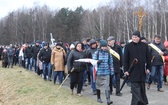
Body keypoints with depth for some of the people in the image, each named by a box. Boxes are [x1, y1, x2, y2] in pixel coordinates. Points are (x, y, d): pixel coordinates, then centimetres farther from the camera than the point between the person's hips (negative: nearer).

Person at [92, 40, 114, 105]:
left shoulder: (108, 54, 3)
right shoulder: (96, 53, -3)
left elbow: (111, 63, 6)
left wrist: (112, 72, 5)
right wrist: (98, 61, -22)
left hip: (106, 72, 0)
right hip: (99, 72, 0)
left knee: (107, 86, -9)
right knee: (98, 85, 13)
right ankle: (98, 98, 30)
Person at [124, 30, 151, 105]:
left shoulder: (145, 45, 5)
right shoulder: (128, 46, -1)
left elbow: (148, 58, 10)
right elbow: (125, 59, 0)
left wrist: (148, 68, 5)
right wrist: (126, 70, -4)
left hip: (142, 70, 3)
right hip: (133, 70, -3)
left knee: (142, 87, 13)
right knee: (135, 87, -5)